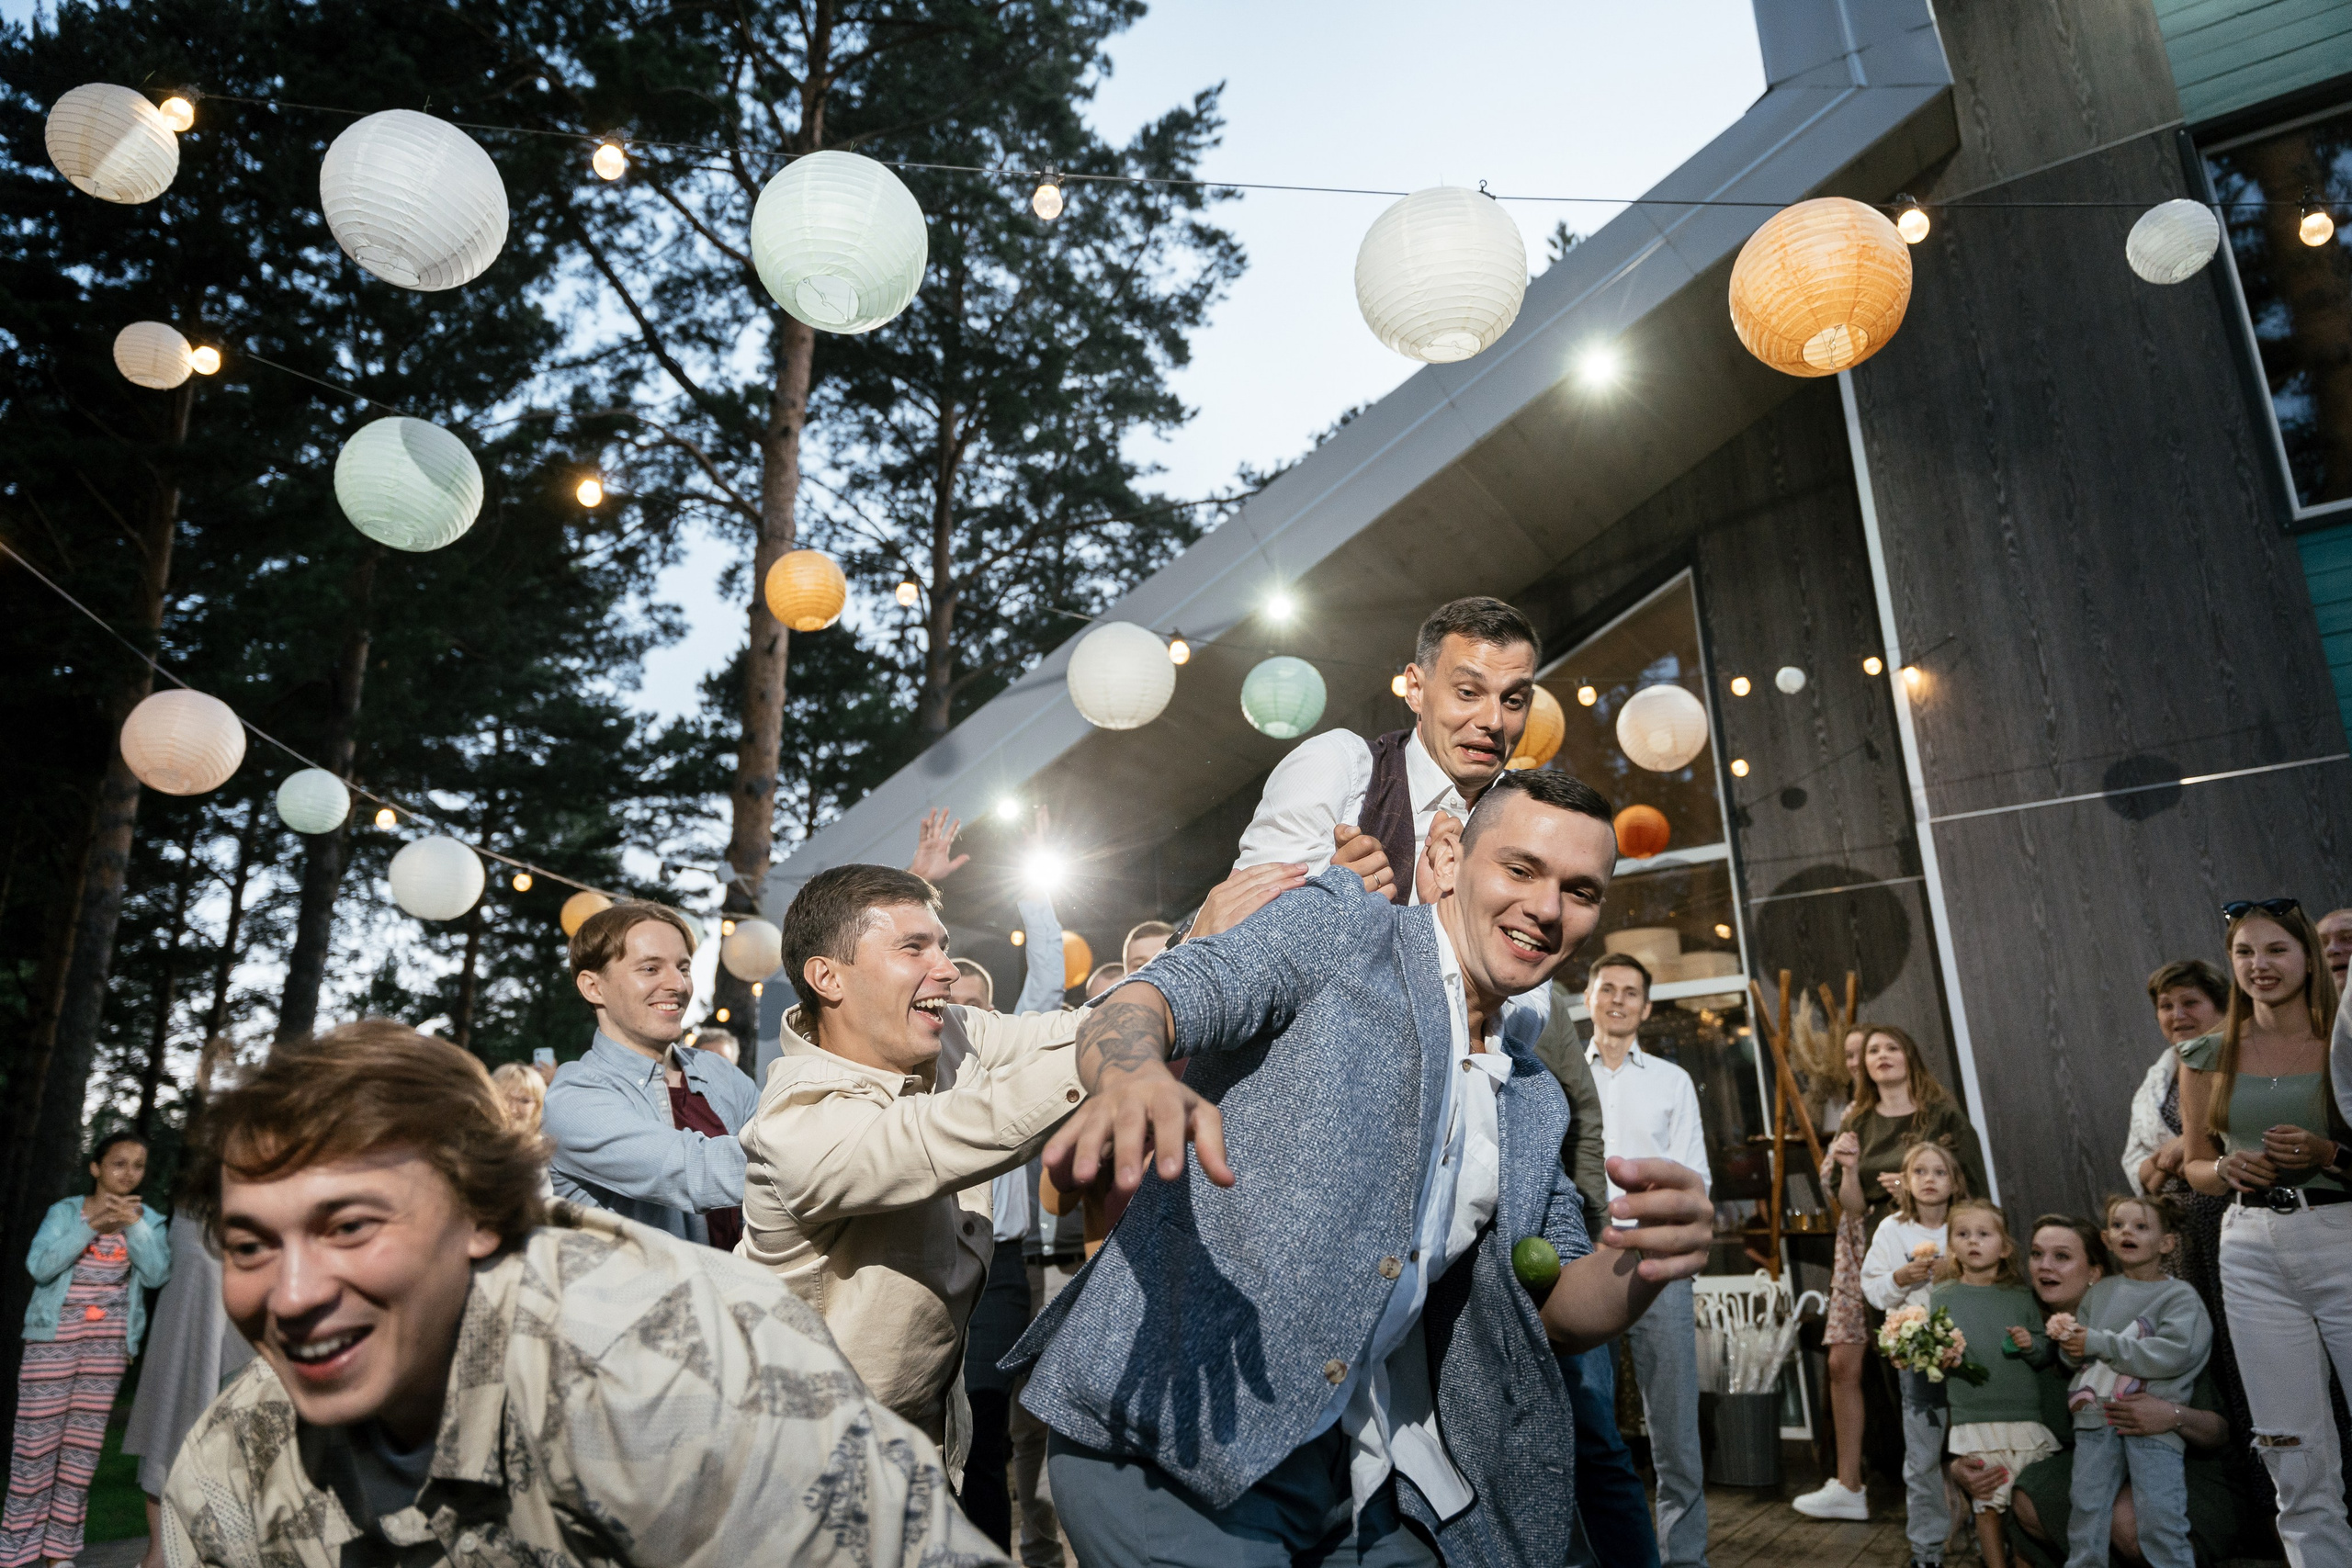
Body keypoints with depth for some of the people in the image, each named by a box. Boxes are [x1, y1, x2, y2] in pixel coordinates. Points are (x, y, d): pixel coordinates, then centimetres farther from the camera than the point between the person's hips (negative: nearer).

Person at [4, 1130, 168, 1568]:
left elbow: (157, 1274, -8)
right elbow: (40, 1266, -14)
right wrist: (91, 1225, -24)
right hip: (54, 1339, -2)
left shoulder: (147, 1219, 4)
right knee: (37, 1440, -2)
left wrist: (133, 1225, -18)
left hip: (109, 1344, 2)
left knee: (84, 1443, 6)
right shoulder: (66, 1211, -2)